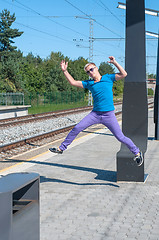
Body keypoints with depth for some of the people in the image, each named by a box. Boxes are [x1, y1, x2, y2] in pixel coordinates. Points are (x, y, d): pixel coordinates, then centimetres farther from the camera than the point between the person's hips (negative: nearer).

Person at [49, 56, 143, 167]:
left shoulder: (108, 78, 3)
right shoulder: (89, 83, 10)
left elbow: (124, 74, -5)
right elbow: (73, 82, 11)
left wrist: (115, 63, -11)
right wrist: (65, 71, 5)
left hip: (109, 115, -3)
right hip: (95, 114, 3)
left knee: (121, 137, -2)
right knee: (76, 128, -4)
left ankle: (137, 152, 19)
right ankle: (62, 148, 9)